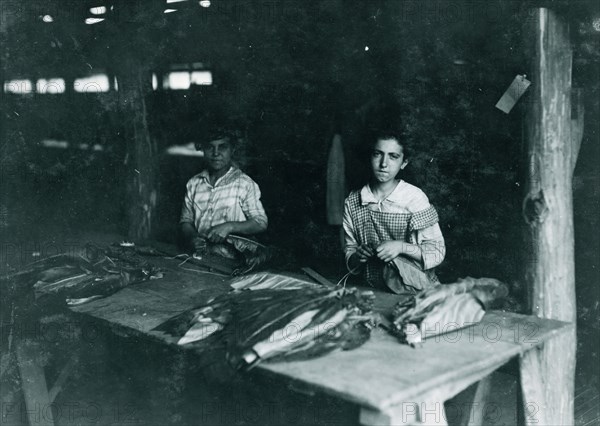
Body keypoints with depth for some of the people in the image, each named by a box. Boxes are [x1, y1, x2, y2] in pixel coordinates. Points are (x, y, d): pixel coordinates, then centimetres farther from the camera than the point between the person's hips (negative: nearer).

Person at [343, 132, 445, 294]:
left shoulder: (414, 197, -4)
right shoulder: (352, 202, 6)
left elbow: (437, 252, -3)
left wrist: (402, 246, -16)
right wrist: (357, 257, -6)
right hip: (375, 291, 2)